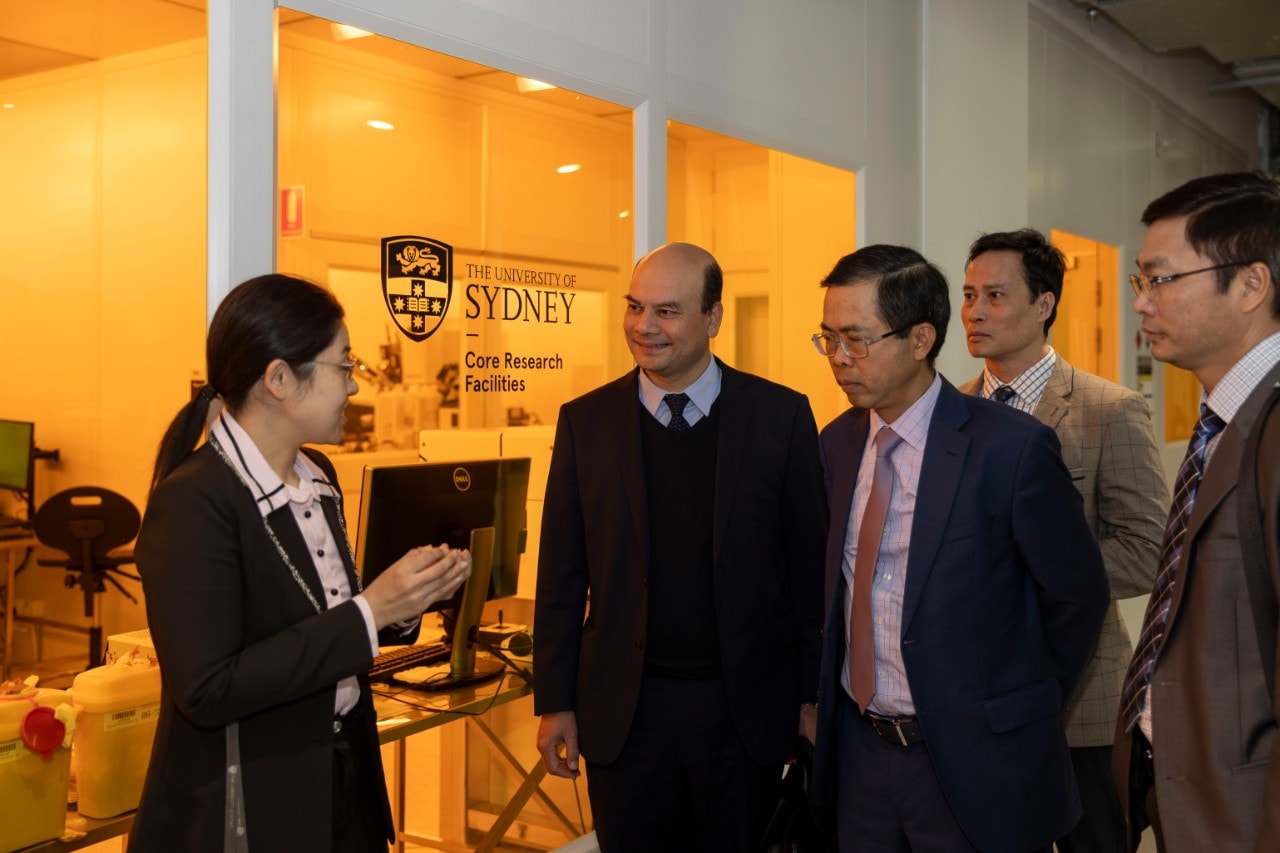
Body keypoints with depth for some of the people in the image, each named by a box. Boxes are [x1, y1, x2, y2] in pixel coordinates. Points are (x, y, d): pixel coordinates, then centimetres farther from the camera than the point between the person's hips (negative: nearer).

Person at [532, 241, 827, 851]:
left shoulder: (781, 416, -4)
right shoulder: (586, 421, 0)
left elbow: (809, 565, 0)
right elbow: (562, 575, 3)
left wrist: (813, 697, 2)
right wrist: (555, 703, 2)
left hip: (746, 708, -1)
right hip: (624, 710, 1)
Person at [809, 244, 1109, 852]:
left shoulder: (1012, 447, -15)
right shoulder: (837, 443, 2)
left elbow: (1077, 593, -6)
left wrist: (1022, 704, 3)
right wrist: (823, 694, 6)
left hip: (977, 763, -5)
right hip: (859, 750, 5)